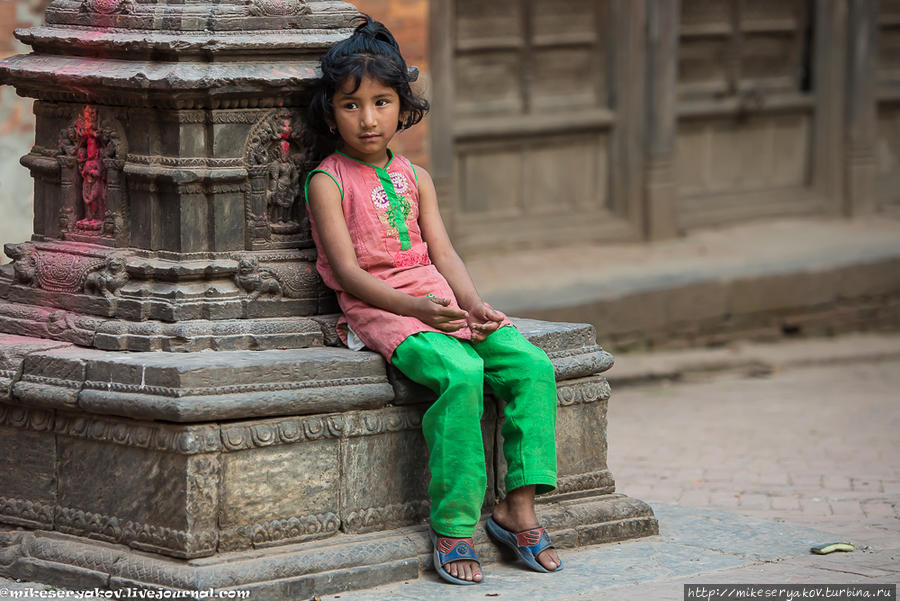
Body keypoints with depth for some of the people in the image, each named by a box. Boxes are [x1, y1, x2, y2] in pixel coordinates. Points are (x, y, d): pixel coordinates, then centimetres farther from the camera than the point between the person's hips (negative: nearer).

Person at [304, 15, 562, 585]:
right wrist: (415, 308, -24)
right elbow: (348, 271, -11)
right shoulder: (328, 182, -2)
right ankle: (454, 527, -26)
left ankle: (519, 506, -9)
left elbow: (442, 251, 8)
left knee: (532, 366, -15)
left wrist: (474, 303, -11)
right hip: (377, 309, -6)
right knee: (461, 374, -32)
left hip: (439, 297, 6)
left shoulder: (415, 178, 17)